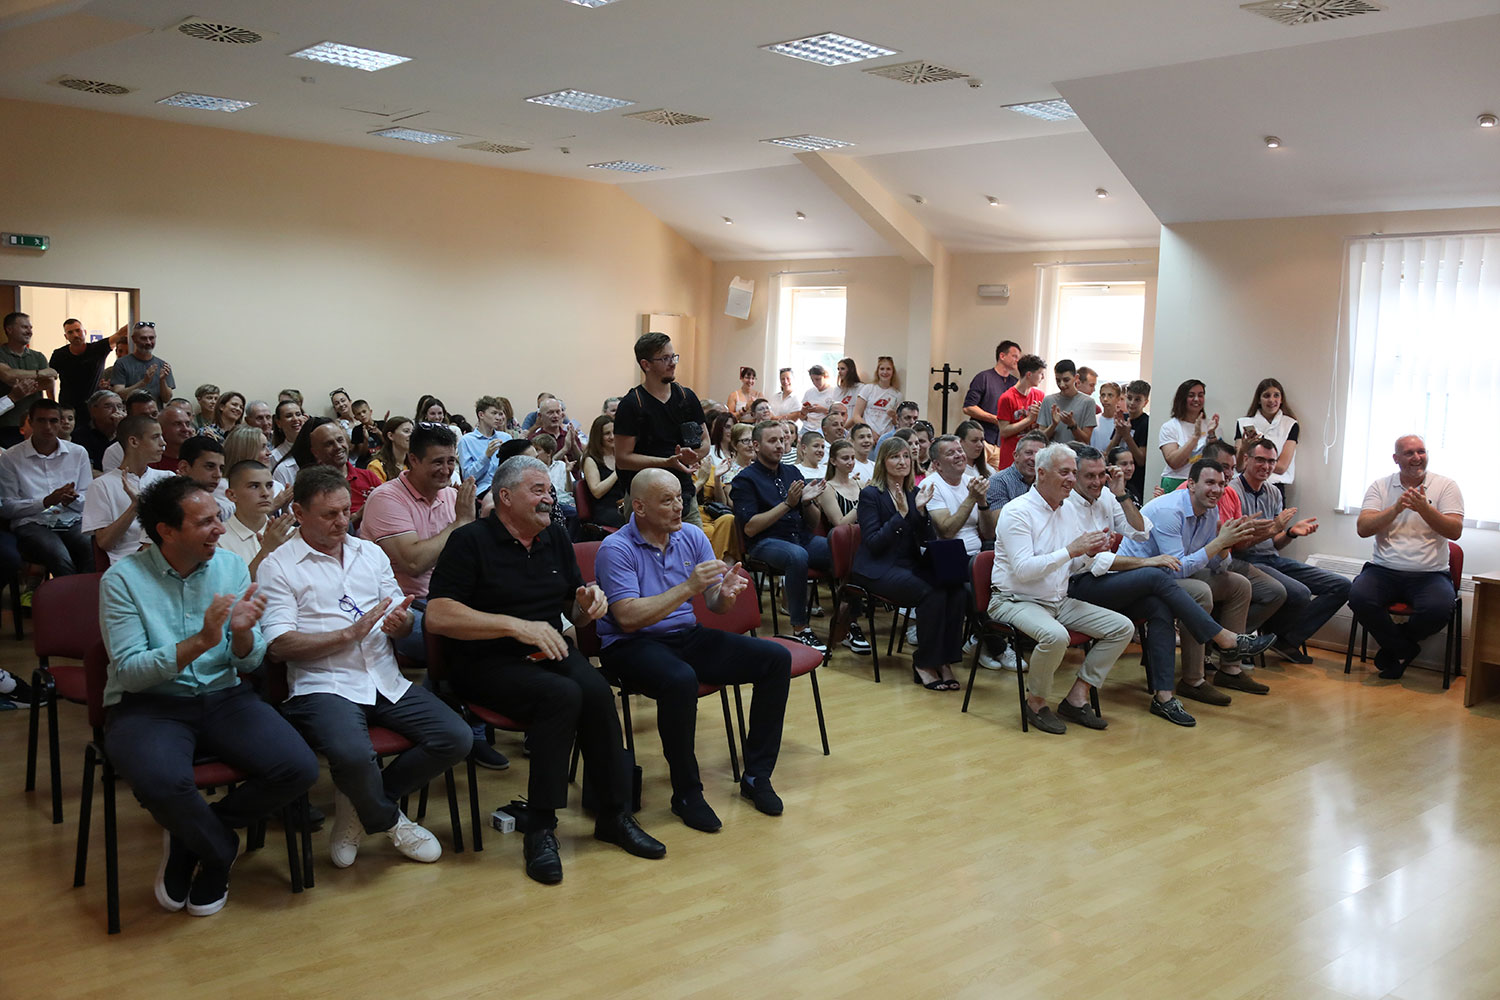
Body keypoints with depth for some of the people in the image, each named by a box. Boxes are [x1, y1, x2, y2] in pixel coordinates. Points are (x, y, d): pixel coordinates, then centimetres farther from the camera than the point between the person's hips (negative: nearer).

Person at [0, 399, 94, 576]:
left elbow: (89, 499, 14)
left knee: (93, 551, -33)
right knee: (60, 559, -36)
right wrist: (46, 502, -11)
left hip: (73, 522, 2)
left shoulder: (78, 453, 15)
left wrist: (73, 499, -9)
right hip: (31, 524, -2)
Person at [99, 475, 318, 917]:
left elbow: (250, 663, 4)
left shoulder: (231, 566, 3)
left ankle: (191, 837, 4)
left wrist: (242, 633, -19)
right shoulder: (123, 579, -7)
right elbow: (130, 673, -15)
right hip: (147, 704, -4)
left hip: (222, 697, 4)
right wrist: (200, 642, -26)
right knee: (163, 782, -37)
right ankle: (221, 849, -2)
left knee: (298, 768, -20)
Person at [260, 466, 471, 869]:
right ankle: (388, 820, 2)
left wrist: (401, 622, -6)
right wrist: (351, 633, -14)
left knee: (455, 738, -13)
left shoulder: (371, 553, 19)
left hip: (386, 681, 6)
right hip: (324, 686, -5)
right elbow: (280, 644, -9)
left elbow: (403, 621, 19)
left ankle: (361, 803, 7)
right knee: (353, 756, -35)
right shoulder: (278, 567, 2)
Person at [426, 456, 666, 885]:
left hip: (551, 653, 5)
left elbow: (574, 615, 23)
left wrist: (589, 604, -3)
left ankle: (614, 815, -14)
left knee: (596, 691, -26)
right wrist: (516, 626, -23)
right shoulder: (470, 541, -5)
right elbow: (437, 615, -17)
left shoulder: (556, 536, 14)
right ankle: (539, 826, -22)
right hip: (487, 664, -5)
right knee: (562, 694, -32)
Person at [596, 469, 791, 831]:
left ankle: (756, 775, 0)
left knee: (776, 658, -8)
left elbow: (715, 605, 4)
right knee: (681, 680, -39)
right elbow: (629, 618, -23)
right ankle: (686, 793, -19)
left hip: (688, 637, 6)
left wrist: (726, 594, -21)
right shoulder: (616, 549, -12)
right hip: (632, 646, -6)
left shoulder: (692, 536, 5)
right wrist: (688, 588, -27)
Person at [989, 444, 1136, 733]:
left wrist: (1092, 551, -3)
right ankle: (1035, 703, -11)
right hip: (1016, 601, -8)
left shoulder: (1066, 512, 13)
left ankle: (1077, 698, -1)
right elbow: (1023, 570, -23)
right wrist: (1070, 551, -24)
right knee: (1055, 635, -37)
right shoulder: (1017, 511, -13)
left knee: (1122, 627, -4)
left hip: (1060, 602, 8)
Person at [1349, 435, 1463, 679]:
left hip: (1430, 573, -1)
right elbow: (1363, 528, -4)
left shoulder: (1446, 486, 6)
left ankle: (1395, 648, 0)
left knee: (1438, 608, -32)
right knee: (1359, 597, -29)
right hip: (1384, 569, 1)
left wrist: (1424, 509, -20)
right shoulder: (1381, 486, 9)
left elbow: (1455, 531, -6)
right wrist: (1397, 508, -17)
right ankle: (1406, 650, -5)